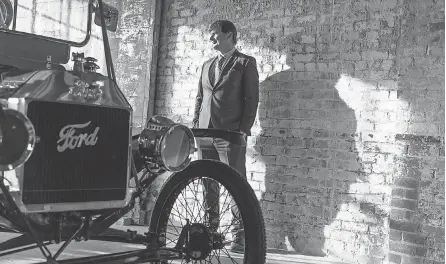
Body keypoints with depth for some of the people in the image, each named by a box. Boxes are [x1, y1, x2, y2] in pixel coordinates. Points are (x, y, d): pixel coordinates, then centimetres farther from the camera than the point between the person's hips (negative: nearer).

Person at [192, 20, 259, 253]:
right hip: (205, 132, 6)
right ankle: (210, 231, 14)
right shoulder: (207, 65, 20)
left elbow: (251, 99, -3)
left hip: (231, 133, -5)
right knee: (208, 185, 6)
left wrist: (244, 129, -11)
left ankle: (240, 235, 1)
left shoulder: (245, 63, 3)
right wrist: (195, 126, 10)